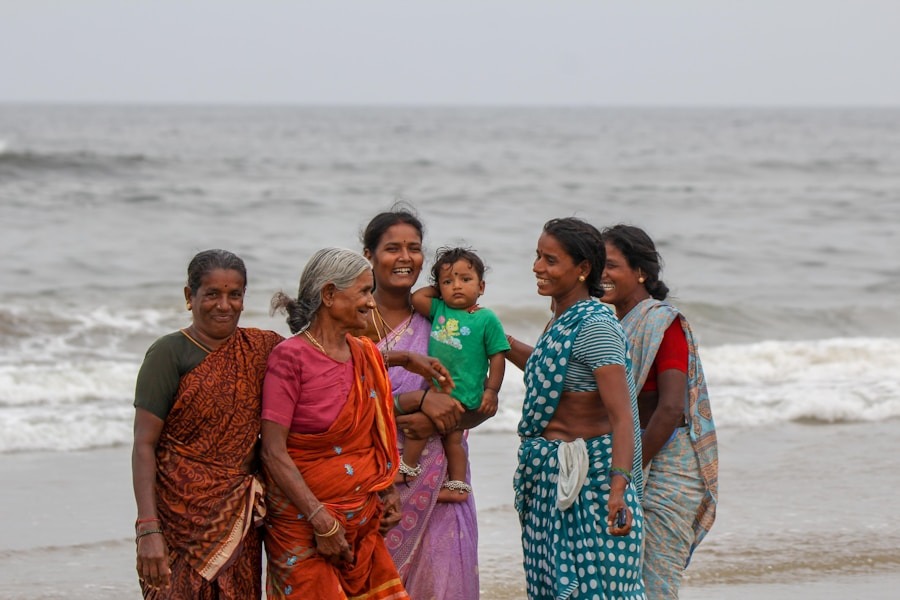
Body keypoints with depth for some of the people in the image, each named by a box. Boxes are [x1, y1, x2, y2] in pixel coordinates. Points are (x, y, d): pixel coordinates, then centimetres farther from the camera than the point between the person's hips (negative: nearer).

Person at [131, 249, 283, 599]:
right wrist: (148, 529, -18)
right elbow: (144, 445, -9)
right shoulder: (170, 354, -6)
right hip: (182, 514, -4)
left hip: (239, 518, 4)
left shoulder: (261, 348, 8)